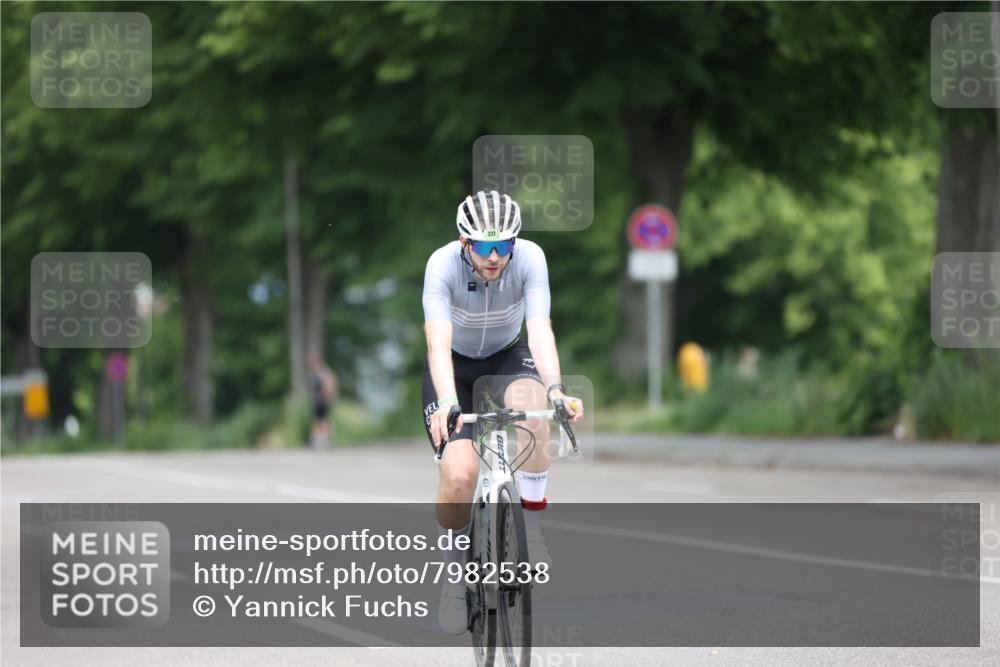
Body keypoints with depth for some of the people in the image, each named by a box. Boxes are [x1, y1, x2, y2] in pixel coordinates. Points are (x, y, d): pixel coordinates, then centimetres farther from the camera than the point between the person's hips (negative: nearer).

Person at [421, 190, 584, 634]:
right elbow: (438, 342, -39)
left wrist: (555, 389, -52)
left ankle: (530, 529, -22)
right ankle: (455, 567, 5)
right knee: (459, 473, -23)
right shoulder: (443, 265, -29)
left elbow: (540, 330, -34)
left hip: (506, 359, 1)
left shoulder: (529, 258, -25)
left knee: (529, 402, -36)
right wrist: (447, 403, -56)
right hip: (454, 366, -1)